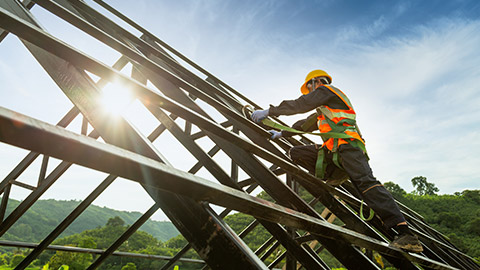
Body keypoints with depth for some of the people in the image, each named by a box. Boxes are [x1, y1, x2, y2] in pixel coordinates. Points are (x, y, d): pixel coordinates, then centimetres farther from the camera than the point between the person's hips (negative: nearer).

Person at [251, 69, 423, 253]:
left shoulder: (326, 89, 9)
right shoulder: (322, 109, 37)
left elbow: (301, 104, -3)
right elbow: (305, 124, 43)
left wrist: (269, 111, 0)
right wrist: (281, 134, 45)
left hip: (347, 144, -9)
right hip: (332, 151, 10)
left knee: (365, 182, -27)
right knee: (295, 153, 7)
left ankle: (405, 233, -33)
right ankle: (334, 176, -3)